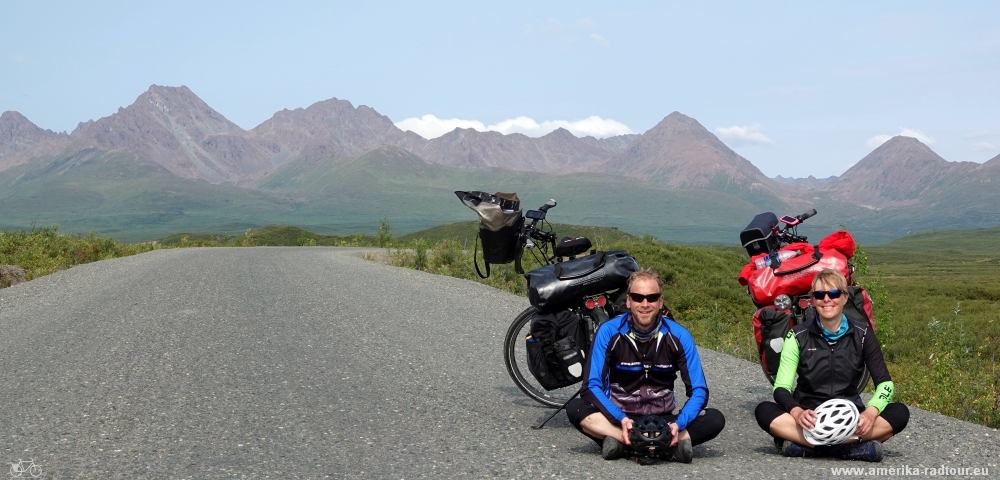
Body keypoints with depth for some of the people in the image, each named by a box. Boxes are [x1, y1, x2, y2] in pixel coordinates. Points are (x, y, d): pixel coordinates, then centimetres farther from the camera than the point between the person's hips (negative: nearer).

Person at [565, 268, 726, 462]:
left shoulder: (678, 336, -7)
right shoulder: (609, 332, -10)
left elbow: (698, 390, -8)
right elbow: (592, 386, -13)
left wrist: (678, 424, -27)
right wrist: (621, 419, -29)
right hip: (618, 417, -1)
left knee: (715, 419, -24)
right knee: (575, 408, -30)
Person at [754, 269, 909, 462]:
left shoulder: (862, 334, 1)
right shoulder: (798, 336, -3)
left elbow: (885, 383, -3)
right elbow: (781, 388, -10)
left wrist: (872, 411, -26)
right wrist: (797, 412, -33)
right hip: (809, 416, -1)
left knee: (899, 413, -24)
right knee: (764, 411, -30)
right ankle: (856, 447, -39)